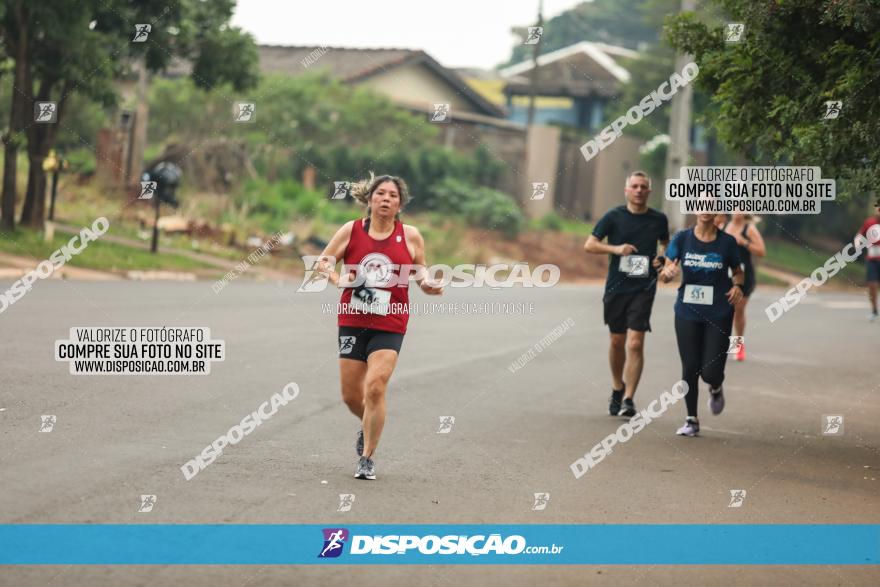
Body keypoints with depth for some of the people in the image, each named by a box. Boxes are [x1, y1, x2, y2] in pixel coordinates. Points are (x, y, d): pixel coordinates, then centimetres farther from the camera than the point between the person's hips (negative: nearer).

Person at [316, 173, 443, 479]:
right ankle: (368, 426, 42)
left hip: (389, 326, -2)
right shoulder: (351, 230, 0)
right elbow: (323, 262, 8)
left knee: (375, 388, -17)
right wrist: (337, 279, -12)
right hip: (352, 321, 2)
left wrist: (427, 284, -10)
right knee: (351, 396, 6)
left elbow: (421, 270, 12)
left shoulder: (410, 236, 0)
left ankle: (367, 458, -4)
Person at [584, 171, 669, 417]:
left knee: (635, 343, -13)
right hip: (616, 286, 1)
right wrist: (615, 249, -18)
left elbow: (668, 245, 22)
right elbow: (589, 245, -3)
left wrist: (663, 260, 0)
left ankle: (628, 399, -11)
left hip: (644, 288, -1)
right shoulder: (614, 217, -1)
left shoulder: (658, 219, 3)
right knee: (617, 341, 13)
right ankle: (617, 390, 34)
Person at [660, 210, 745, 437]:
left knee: (711, 372, -7)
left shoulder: (727, 242, -2)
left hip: (719, 316, -1)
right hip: (687, 313, 1)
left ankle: (715, 389, 30)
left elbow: (738, 272, 13)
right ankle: (692, 420, 18)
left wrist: (737, 285, -8)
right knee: (690, 368, 1)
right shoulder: (682, 238, -1)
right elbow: (664, 275, -1)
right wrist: (669, 273, -24)